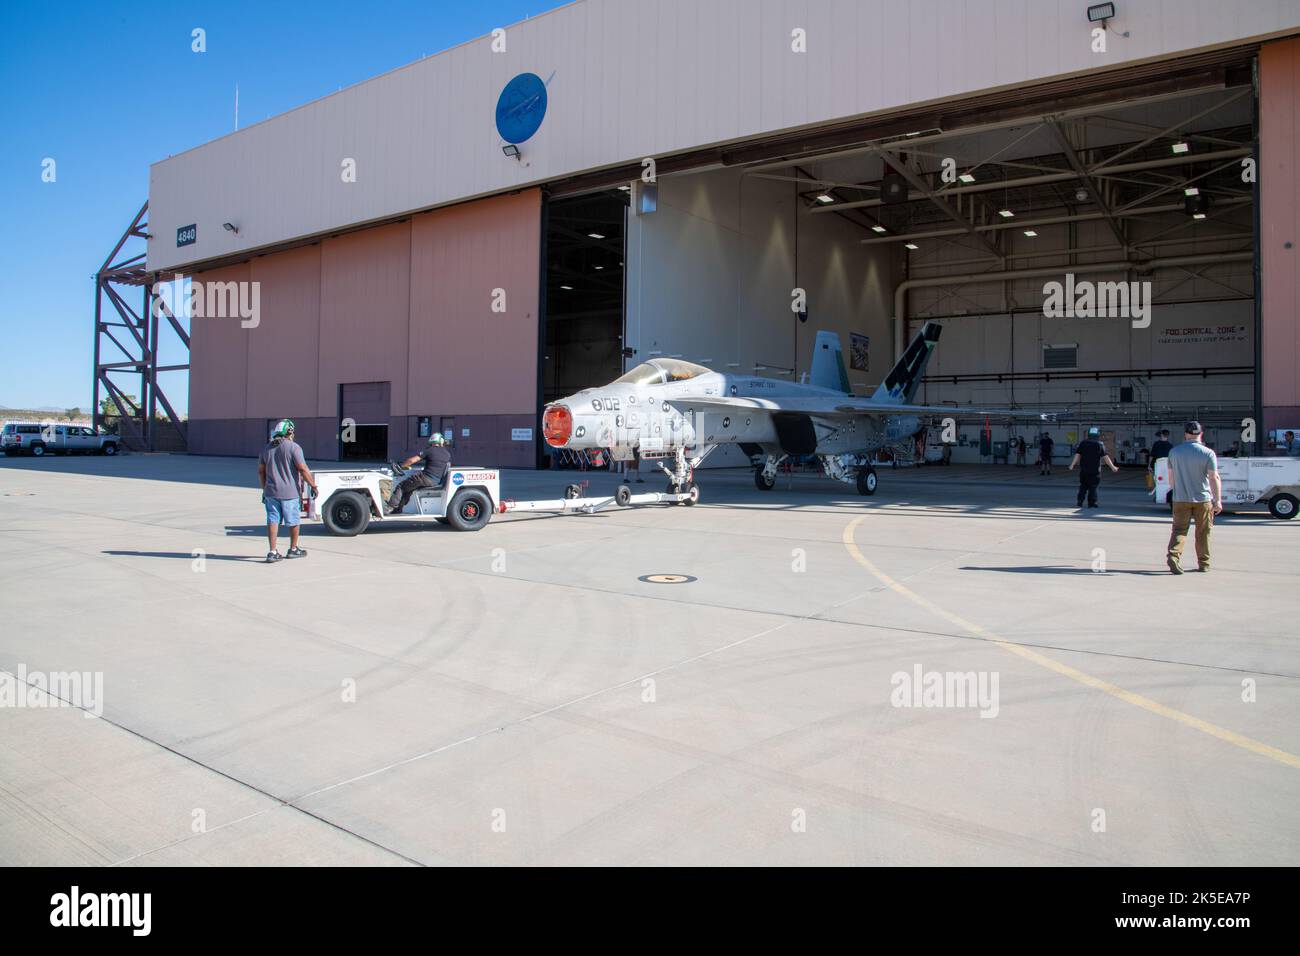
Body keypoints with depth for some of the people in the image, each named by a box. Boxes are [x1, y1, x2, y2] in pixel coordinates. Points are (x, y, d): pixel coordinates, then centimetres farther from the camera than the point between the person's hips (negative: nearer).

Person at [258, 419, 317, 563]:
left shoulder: (267, 449, 9)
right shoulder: (293, 447, -10)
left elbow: (261, 471, 14)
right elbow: (303, 469, -15)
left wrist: (265, 488, 23)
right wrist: (313, 485, -8)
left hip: (271, 492, 5)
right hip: (290, 492, -5)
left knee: (273, 520, 6)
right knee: (293, 521, 10)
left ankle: (273, 552, -1)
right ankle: (293, 549, 21)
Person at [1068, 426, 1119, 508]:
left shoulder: (1083, 443, 3)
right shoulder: (1100, 444, -4)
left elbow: (1077, 455, -1)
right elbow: (1105, 457, -6)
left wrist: (1072, 465, 0)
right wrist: (1112, 467, 0)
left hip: (1083, 469, 2)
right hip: (1095, 470, -2)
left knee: (1083, 486, 13)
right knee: (1093, 486, 3)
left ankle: (1080, 501, 7)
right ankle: (1091, 503, 1)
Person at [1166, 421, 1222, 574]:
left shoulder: (1174, 451, 2)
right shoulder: (1207, 453, -7)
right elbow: (1214, 478, -12)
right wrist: (1218, 500, -10)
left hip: (1180, 499, 1)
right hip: (1202, 499, -1)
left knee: (1179, 529, 3)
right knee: (1203, 532, 10)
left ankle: (1173, 555, -18)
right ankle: (1203, 563, 19)